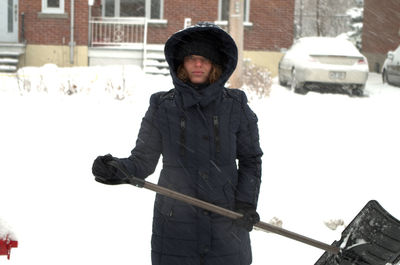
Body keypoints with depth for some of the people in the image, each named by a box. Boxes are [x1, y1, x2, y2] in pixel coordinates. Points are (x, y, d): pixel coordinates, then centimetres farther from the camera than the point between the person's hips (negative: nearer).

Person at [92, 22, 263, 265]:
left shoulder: (236, 106, 1)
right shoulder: (162, 107, 1)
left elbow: (250, 161, 8)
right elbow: (143, 160, 2)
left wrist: (246, 203, -3)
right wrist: (115, 170, -17)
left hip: (226, 225, 0)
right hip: (175, 225, 0)